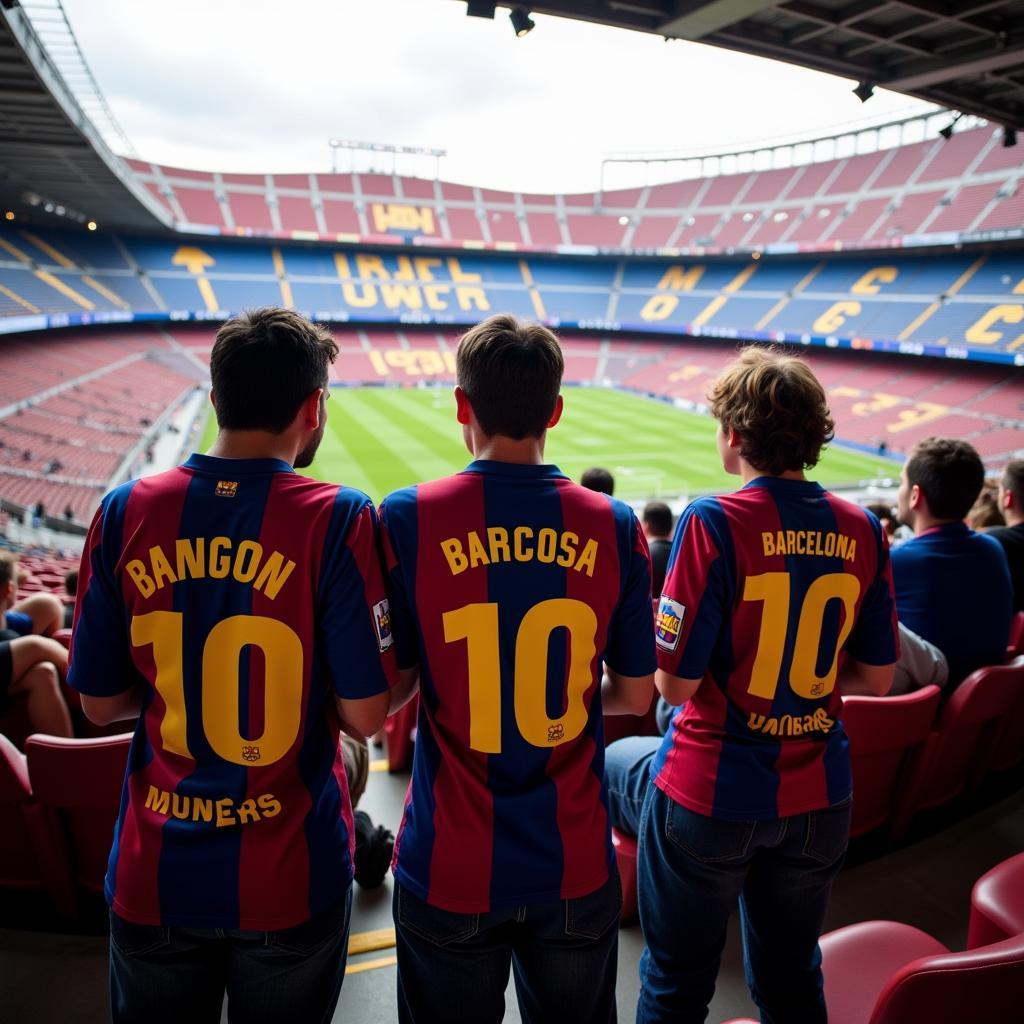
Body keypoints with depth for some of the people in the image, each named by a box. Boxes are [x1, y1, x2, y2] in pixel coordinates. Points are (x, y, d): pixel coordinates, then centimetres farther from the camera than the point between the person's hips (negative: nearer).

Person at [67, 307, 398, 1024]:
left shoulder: (127, 513, -8)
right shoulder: (338, 518, -18)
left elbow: (101, 702, -1)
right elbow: (365, 715, -16)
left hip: (154, 877, 3)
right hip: (290, 882, -2)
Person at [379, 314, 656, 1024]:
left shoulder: (408, 519, -14)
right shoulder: (614, 526, -9)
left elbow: (389, 691, -8)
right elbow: (635, 695, -1)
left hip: (452, 868, -1)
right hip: (575, 866, 2)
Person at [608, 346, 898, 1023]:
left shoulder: (715, 523, -20)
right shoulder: (862, 530, -4)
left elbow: (675, 683, -18)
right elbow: (876, 678, 3)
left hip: (711, 793, -5)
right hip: (819, 796, 6)